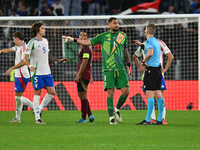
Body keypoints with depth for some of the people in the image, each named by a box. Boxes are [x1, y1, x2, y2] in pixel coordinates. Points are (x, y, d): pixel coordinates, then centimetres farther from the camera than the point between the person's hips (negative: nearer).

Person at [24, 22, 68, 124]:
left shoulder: (45, 41, 14)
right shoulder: (32, 42, -8)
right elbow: (26, 57, -12)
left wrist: (58, 60, 26)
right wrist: (30, 65, -29)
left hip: (47, 72, 7)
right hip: (37, 73, -7)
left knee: (52, 92, 0)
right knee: (37, 94, -3)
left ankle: (39, 110, 16)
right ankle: (37, 118, 1)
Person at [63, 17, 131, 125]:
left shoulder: (123, 36, 13)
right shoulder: (103, 36, 7)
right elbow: (88, 42, 12)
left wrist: (129, 64, 20)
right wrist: (74, 40, 8)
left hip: (121, 68, 2)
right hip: (108, 69, -2)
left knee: (125, 91, -7)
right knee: (110, 92, -7)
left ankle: (117, 109, 18)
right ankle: (111, 117, 0)